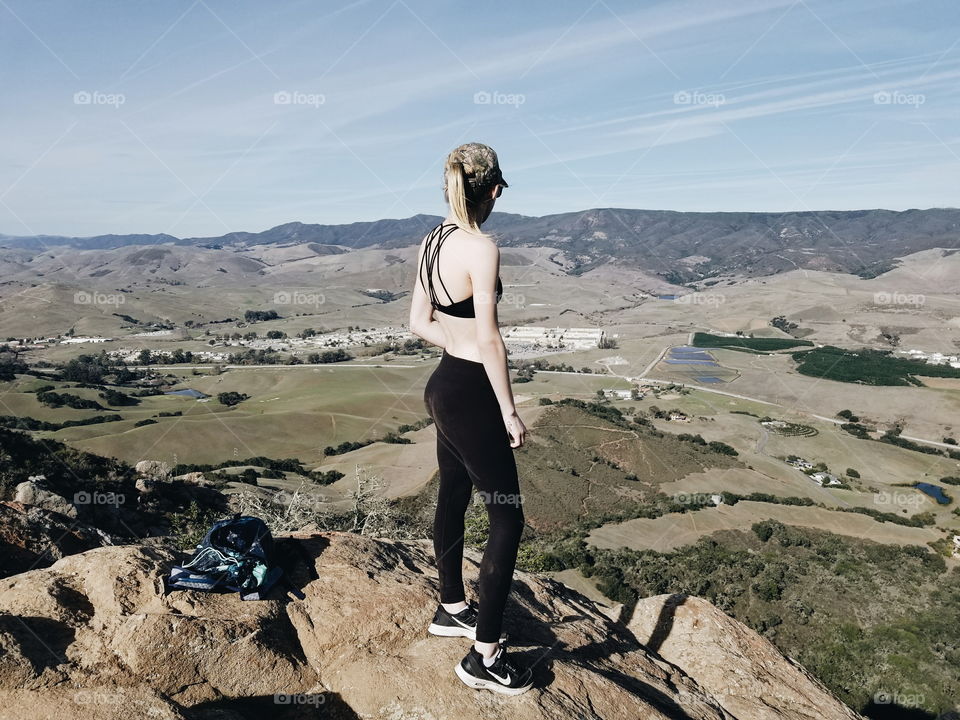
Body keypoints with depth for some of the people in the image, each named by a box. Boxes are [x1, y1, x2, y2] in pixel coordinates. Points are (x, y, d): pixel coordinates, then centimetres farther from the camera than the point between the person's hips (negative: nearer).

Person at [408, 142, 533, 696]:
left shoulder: (433, 241, 7)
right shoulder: (481, 248, -19)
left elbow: (419, 322, 11)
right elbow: (489, 339, -21)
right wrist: (510, 412, -14)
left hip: (445, 385, 9)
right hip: (470, 394, -9)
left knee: (453, 499, 22)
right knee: (508, 518, 1)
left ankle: (452, 609, 41)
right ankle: (485, 656, 11)